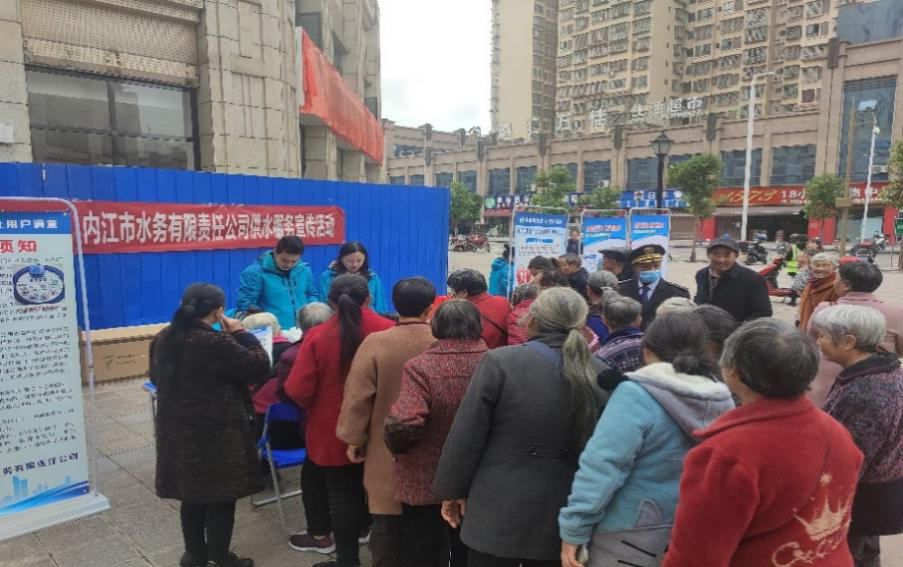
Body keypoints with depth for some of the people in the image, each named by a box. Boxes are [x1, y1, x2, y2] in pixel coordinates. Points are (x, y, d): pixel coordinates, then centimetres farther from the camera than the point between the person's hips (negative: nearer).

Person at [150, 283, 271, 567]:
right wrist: (240, 333, -8)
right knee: (221, 498, 8)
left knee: (192, 494, 20)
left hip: (177, 431, 7)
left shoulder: (163, 339, 1)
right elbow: (260, 368, -16)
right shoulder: (217, 343, -24)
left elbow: (156, 377, 17)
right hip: (217, 434, -7)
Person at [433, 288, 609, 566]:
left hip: (499, 513, -3)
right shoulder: (601, 374, -4)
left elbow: (466, 436, -11)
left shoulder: (500, 362, -15)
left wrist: (452, 489, 3)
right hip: (564, 518, 4)